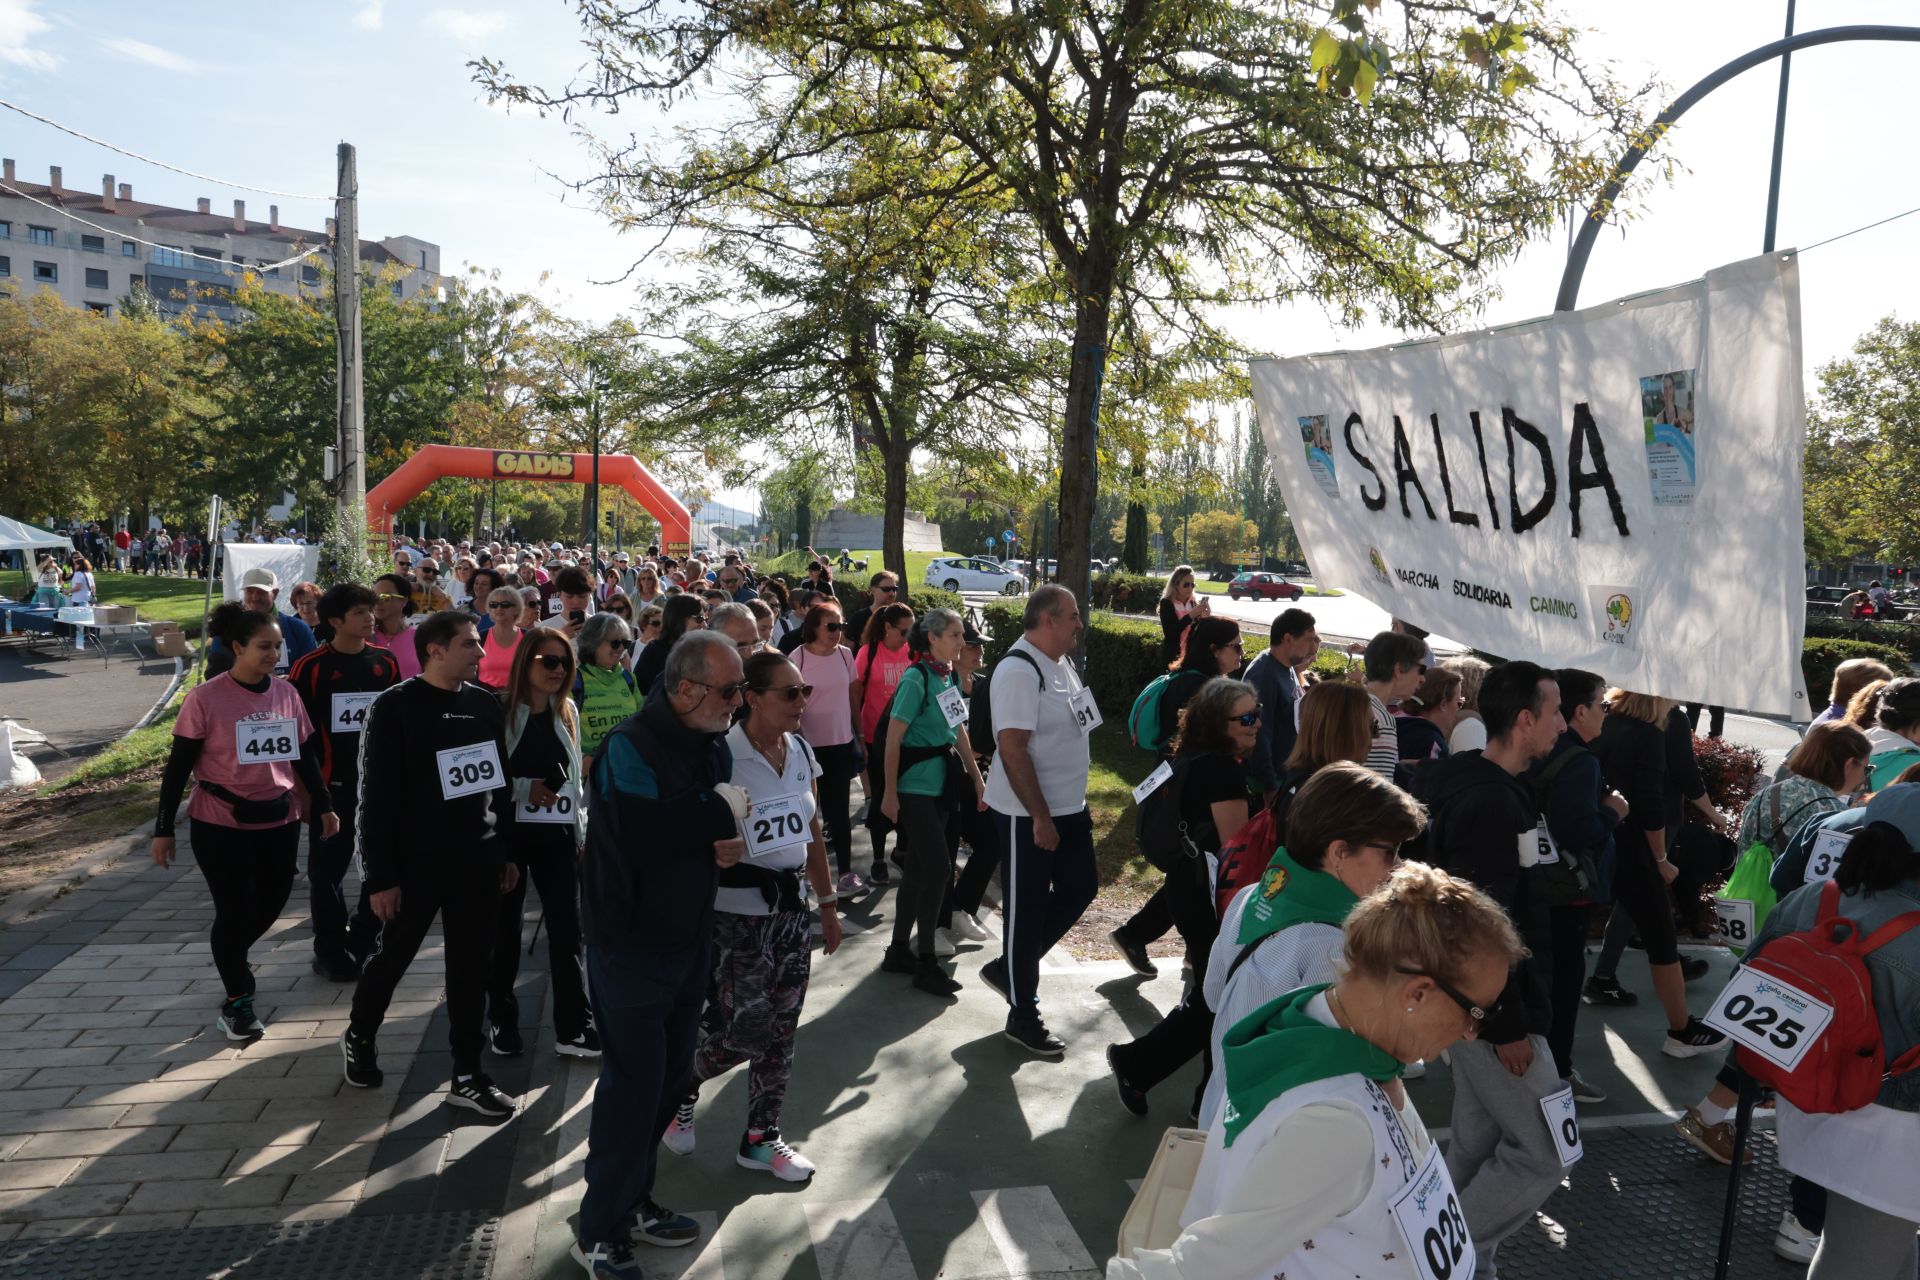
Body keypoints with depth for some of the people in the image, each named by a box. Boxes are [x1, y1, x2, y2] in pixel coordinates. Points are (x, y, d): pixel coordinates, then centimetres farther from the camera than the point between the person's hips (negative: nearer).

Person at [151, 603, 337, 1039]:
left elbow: (305, 755, 10)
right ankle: (237, 1002, 18)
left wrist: (324, 806, 9)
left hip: (279, 821, 5)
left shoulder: (286, 693, 0)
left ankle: (230, 957, 44)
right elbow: (178, 767, -8)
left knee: (270, 905, 13)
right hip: (221, 824, -4)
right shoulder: (205, 699, -13)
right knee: (236, 910, 0)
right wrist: (164, 828, -6)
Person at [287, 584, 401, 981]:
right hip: (333, 783, -4)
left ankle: (365, 940, 27)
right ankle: (330, 949, 19)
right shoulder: (310, 668, -8)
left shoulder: (385, 662, 5)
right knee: (328, 867, 5)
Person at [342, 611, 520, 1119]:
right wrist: (380, 875, -13)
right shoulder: (394, 708, -11)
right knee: (391, 958, 13)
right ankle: (359, 1038, 40)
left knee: (472, 968, 8)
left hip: (477, 859, 5)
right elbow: (376, 796, -11)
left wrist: (508, 852, 12)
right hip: (415, 862, -4)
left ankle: (467, 1075, 18)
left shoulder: (485, 704, 6)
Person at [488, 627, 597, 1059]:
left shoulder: (567, 713, 9)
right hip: (508, 831, -4)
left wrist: (584, 833, 13)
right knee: (505, 928, 8)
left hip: (557, 833, 4)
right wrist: (525, 789, -21)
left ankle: (573, 1028, 9)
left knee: (567, 929, 2)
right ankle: (502, 1021, 25)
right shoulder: (499, 710, -8)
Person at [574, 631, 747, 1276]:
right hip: (632, 947, -8)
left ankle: (632, 1198, 36)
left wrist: (732, 843, -1)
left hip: (691, 941, 8)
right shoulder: (632, 747, -20)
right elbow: (640, 835, -33)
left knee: (670, 1077, 18)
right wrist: (719, 818, -21)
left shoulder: (714, 746, 6)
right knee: (632, 1086, 1)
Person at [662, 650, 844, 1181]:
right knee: (745, 1032, -1)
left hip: (792, 908, 6)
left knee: (780, 1032, 11)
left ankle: (761, 1137, 28)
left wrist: (828, 902, 14)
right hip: (737, 913, -6)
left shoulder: (801, 752, 4)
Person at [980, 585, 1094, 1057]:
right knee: (1027, 909, 4)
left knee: (1078, 889, 16)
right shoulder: (1020, 671, -21)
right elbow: (1012, 748, -25)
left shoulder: (1061, 663, 8)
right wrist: (1041, 818, -23)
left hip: (1070, 807, 9)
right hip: (1029, 814, -9)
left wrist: (1071, 804, 18)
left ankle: (1008, 967, 32)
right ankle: (1023, 1017, 19)